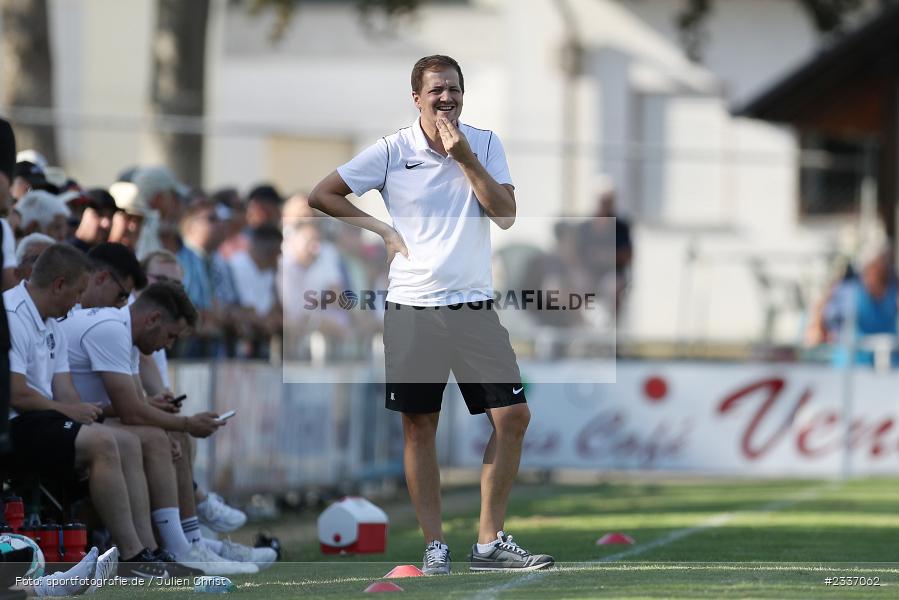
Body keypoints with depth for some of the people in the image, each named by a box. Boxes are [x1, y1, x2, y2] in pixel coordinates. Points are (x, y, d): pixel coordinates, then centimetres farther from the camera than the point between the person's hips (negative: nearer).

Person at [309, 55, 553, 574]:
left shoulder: (485, 144, 5)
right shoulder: (391, 151, -1)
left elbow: (506, 214, -5)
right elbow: (322, 195, 3)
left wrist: (465, 158, -13)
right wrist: (381, 230, -3)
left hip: (475, 306, 2)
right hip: (413, 310, -2)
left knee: (513, 416, -5)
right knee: (420, 427, 0)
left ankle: (490, 541, 4)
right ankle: (434, 544, 8)